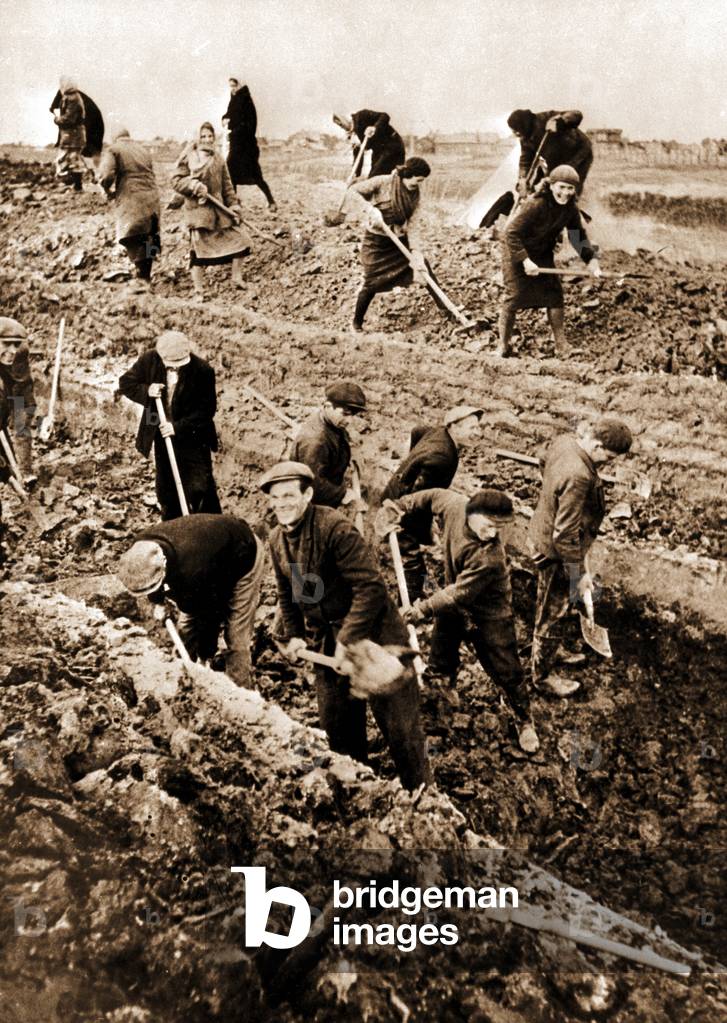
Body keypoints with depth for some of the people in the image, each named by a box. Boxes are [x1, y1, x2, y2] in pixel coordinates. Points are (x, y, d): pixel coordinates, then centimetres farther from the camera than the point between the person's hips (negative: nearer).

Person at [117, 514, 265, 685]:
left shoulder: (192, 569, -44)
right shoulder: (140, 549, -25)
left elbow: (209, 614, -27)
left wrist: (205, 657, -14)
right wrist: (158, 601, 6)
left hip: (243, 560, -7)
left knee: (235, 639, -11)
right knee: (186, 627, 6)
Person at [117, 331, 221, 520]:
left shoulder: (203, 370, -20)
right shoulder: (149, 360, -11)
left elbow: (207, 409, -16)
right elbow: (125, 383, 0)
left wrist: (178, 427, -24)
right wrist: (146, 391, -21)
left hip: (193, 437, -4)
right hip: (162, 435, 4)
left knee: (199, 490, -6)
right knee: (166, 491, 15)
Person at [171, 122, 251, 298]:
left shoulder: (218, 160, 11)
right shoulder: (189, 156, -2)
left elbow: (227, 186, 13)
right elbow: (176, 180, -4)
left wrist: (233, 206, 3)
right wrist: (194, 185, -18)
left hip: (218, 208, 5)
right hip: (198, 209, -5)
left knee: (239, 237, 2)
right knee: (199, 248, -5)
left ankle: (237, 280, 14)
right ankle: (198, 290, 4)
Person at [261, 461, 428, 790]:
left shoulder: (335, 528, -23)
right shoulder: (277, 540, 2)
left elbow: (371, 587, -25)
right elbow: (287, 594, 17)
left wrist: (347, 640, -23)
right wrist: (293, 635, 6)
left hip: (372, 632, -7)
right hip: (326, 640, 7)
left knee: (399, 725, 2)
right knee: (337, 726, 17)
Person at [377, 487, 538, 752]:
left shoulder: (491, 558, -40)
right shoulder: (454, 505, -26)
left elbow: (458, 594, -31)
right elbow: (432, 497, -2)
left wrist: (423, 609, -20)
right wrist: (397, 507, -5)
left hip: (487, 614, -5)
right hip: (452, 606, 5)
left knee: (506, 671, 7)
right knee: (441, 660, 24)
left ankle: (524, 721, 31)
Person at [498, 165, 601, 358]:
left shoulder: (570, 208, -11)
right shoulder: (535, 204, -31)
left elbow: (579, 235, 1)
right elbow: (511, 233, -29)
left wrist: (591, 259, -11)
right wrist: (525, 260, -33)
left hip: (543, 254, 6)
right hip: (517, 253, -6)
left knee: (554, 295, 0)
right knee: (513, 297, -5)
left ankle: (561, 347, 7)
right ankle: (503, 345, 10)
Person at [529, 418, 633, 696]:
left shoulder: (565, 440, -10)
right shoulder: (578, 477, -37)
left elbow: (545, 463, 15)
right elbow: (565, 535, -32)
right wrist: (579, 573, -20)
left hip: (543, 528, 9)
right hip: (555, 551, -9)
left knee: (551, 607, 29)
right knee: (552, 612, 11)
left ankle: (553, 648, 52)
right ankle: (543, 675, 31)